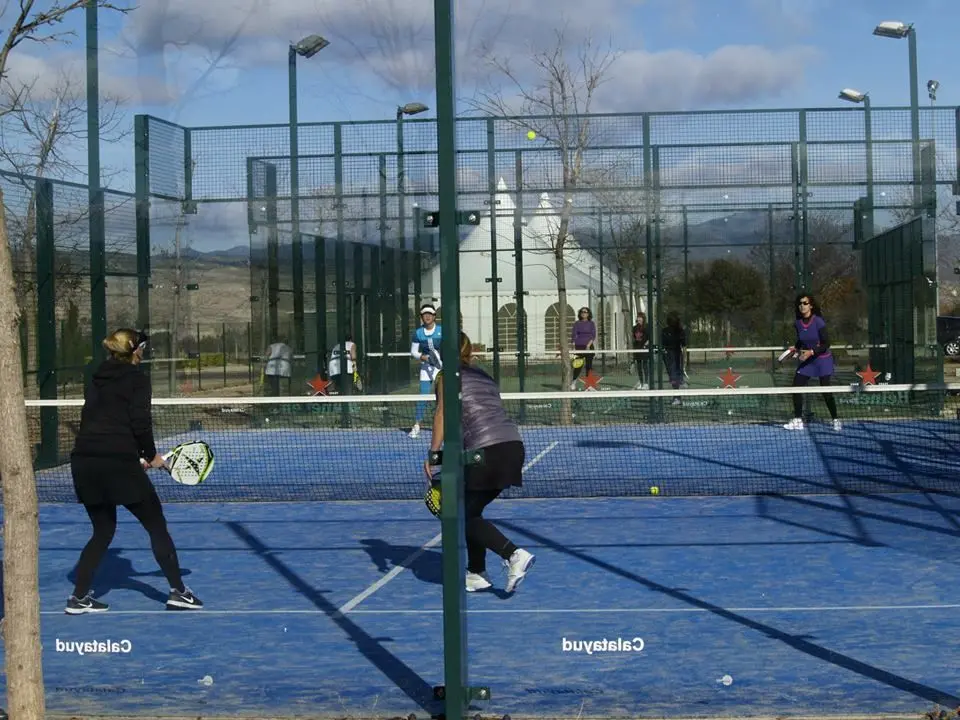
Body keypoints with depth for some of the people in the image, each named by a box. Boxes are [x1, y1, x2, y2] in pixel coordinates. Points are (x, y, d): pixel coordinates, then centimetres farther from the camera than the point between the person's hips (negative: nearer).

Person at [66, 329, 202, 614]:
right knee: (156, 525, 8)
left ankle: (79, 597, 13)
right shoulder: (136, 379, -1)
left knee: (103, 531, 19)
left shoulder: (97, 379, 17)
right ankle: (178, 591, 9)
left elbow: (90, 419, 17)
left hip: (84, 461, 6)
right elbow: (140, 422, -10)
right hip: (117, 461, -6)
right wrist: (151, 455, 6)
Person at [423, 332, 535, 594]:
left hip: (485, 450, -7)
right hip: (514, 444, 7)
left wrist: (433, 454, -10)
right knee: (471, 511, 21)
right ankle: (476, 574, 20)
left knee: (466, 515, 2)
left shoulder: (448, 376, 8)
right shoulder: (483, 375, 26)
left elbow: (442, 413, -7)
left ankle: (514, 554, -17)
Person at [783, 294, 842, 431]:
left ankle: (836, 420, 10)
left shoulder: (818, 322, -18)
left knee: (826, 391, -5)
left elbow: (826, 344, -18)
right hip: (806, 360, 6)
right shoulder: (798, 323, -2)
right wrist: (796, 348, -3)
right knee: (796, 387, -4)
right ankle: (797, 420, 6)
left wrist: (812, 352, -28)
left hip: (822, 359, -6)